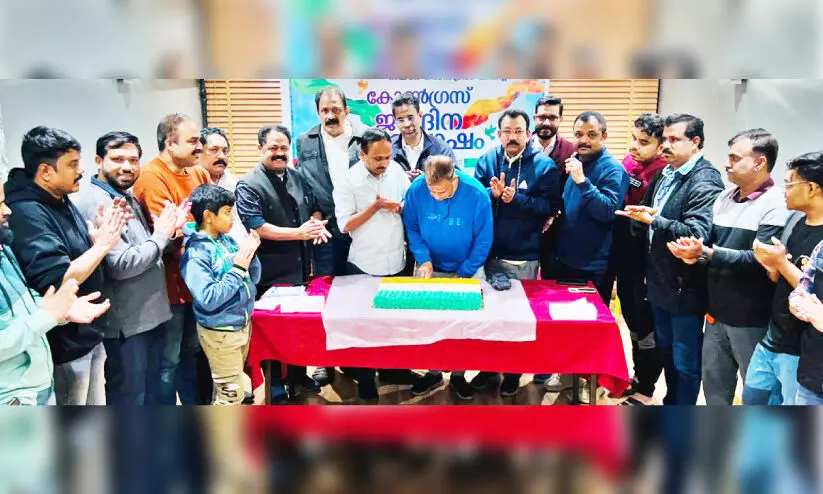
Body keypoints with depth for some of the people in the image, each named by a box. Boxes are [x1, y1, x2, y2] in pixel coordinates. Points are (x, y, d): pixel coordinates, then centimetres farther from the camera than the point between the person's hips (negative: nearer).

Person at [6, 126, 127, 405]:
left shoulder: (61, 201, 7)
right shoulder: (27, 213, -23)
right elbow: (58, 280, -31)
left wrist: (102, 233, -1)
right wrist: (102, 245, -21)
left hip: (88, 335, 9)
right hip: (65, 345, -9)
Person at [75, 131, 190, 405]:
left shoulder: (129, 198, 12)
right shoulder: (96, 202, -19)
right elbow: (122, 265, -26)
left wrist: (169, 230, -1)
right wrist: (161, 235, -13)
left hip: (149, 314, 9)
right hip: (126, 322, -9)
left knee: (150, 392, 22)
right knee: (129, 398, 6)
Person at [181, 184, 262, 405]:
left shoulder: (228, 239, 2)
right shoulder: (195, 254, -19)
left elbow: (253, 278, 9)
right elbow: (208, 299, -26)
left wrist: (250, 254, -9)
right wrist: (237, 269, -23)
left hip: (243, 323, 7)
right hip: (220, 331, -7)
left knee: (226, 389, 22)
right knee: (231, 394, 4)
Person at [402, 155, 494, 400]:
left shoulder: (476, 194, -23)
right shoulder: (416, 190, -18)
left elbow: (483, 239, -14)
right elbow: (412, 228, -5)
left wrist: (464, 274, -15)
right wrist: (424, 259, -19)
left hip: (467, 270, -1)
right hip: (429, 267, 2)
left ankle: (458, 375, 24)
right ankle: (434, 372, 24)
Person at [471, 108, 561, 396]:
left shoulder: (544, 165, -5)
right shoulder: (486, 160, 3)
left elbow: (551, 205, -13)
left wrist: (515, 198, -21)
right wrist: (492, 193, -20)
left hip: (524, 258, -2)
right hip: (489, 253, 3)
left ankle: (514, 371, 28)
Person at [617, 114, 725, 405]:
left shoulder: (705, 181, -16)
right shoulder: (665, 175, 10)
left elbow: (697, 234, -28)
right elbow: (646, 223, 16)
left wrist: (654, 220, -35)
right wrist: (640, 219, -5)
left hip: (685, 288, -8)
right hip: (660, 282, 8)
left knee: (685, 361, 6)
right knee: (666, 351, 22)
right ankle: (670, 404, 41)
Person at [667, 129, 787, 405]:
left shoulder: (775, 206, -15)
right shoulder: (724, 198, 8)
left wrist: (706, 253, -29)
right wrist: (695, 253, -11)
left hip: (752, 320, -7)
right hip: (717, 312, 7)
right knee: (714, 382, 20)